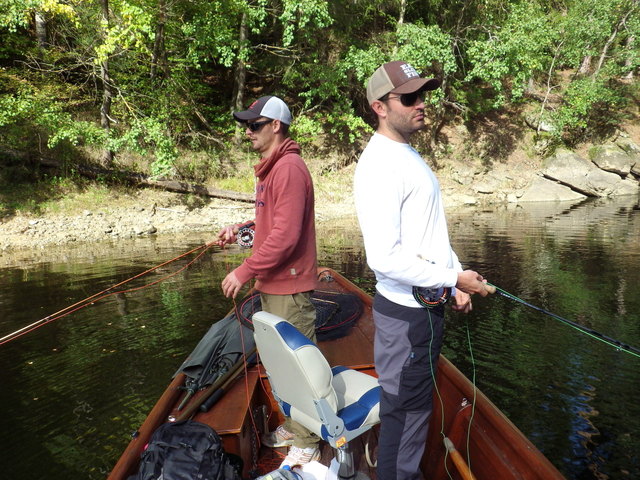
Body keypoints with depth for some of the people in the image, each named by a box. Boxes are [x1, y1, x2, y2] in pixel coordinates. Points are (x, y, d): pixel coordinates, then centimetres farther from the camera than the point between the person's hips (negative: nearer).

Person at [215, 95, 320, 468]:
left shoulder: (289, 168, -18)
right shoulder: (271, 168, 15)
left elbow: (285, 235, -25)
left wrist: (245, 271, -21)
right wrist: (240, 229, 8)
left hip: (289, 287, -10)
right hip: (272, 284, 10)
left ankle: (307, 444, 17)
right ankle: (293, 426, 37)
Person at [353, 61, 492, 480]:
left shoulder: (410, 155, 12)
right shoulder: (380, 165, -21)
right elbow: (385, 258, -27)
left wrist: (455, 281, 10)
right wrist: (454, 278, -18)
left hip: (429, 304, 10)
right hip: (406, 311, -10)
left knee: (418, 403, 24)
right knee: (405, 411, 6)